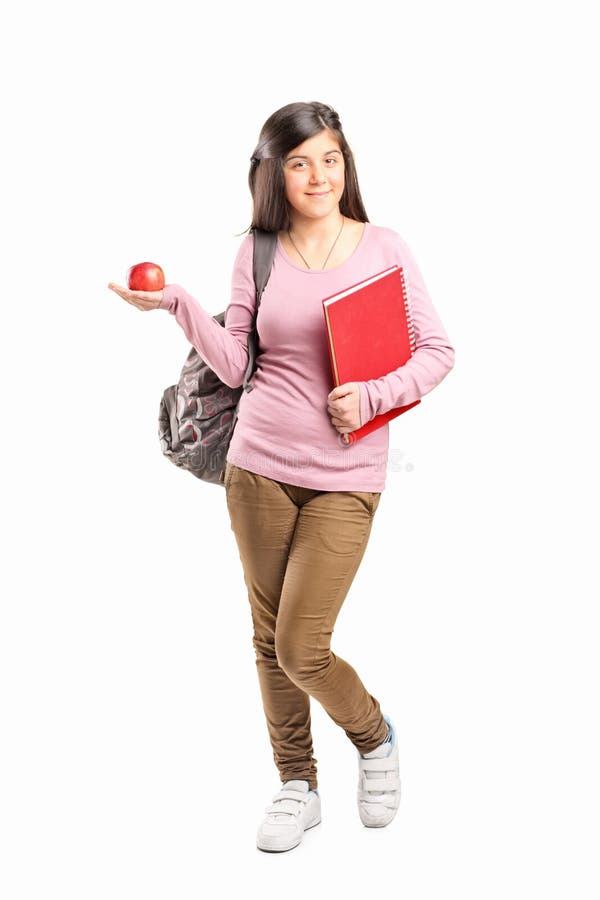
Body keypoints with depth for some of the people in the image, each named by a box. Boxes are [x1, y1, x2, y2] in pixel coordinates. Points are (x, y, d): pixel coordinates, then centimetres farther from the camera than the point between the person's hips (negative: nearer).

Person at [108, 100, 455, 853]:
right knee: (269, 640, 9)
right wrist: (177, 303, -10)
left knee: (301, 649, -6)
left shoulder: (382, 247, -1)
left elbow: (437, 351, 2)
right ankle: (297, 786, 28)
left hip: (344, 478, -3)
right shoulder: (258, 254, 4)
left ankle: (375, 738, 25)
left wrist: (373, 396, -13)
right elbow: (233, 363, 2)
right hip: (258, 466, 3)